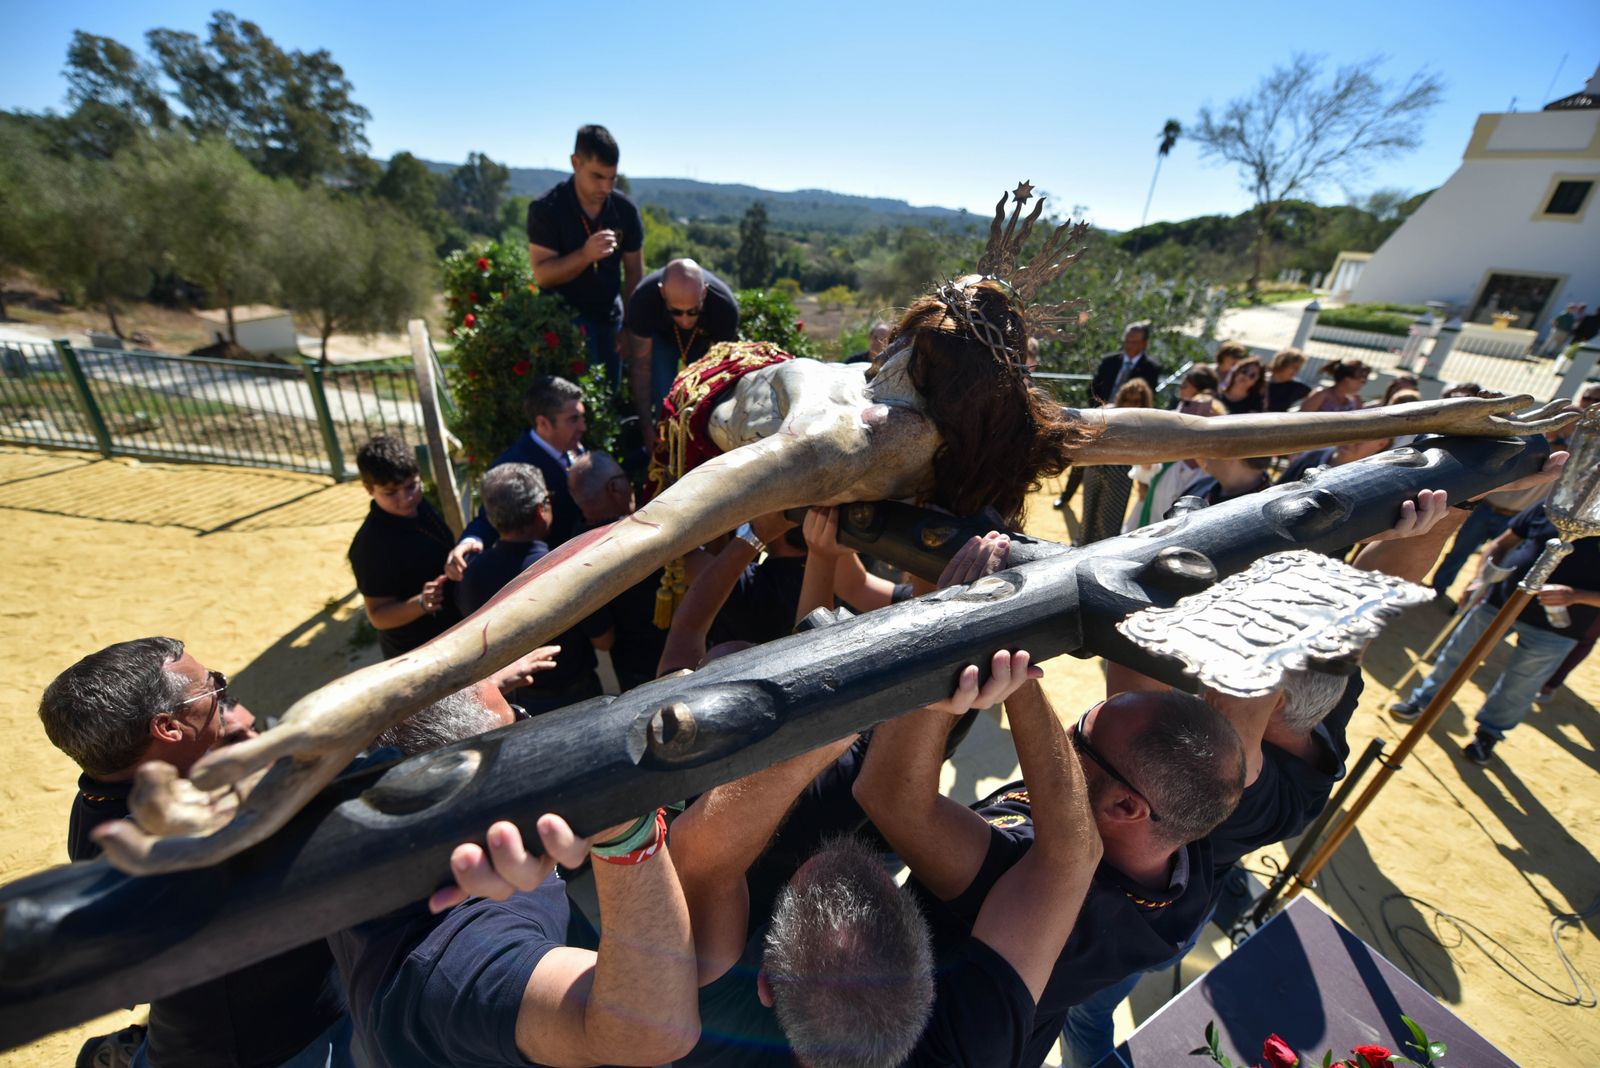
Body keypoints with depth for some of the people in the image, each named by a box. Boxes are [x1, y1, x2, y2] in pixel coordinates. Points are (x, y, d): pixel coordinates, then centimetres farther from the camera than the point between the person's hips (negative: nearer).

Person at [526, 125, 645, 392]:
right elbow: (542, 274, -15)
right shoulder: (546, 210, -11)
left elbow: (634, 272, 4)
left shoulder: (625, 210, -2)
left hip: (609, 319, 4)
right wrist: (585, 254, -32)